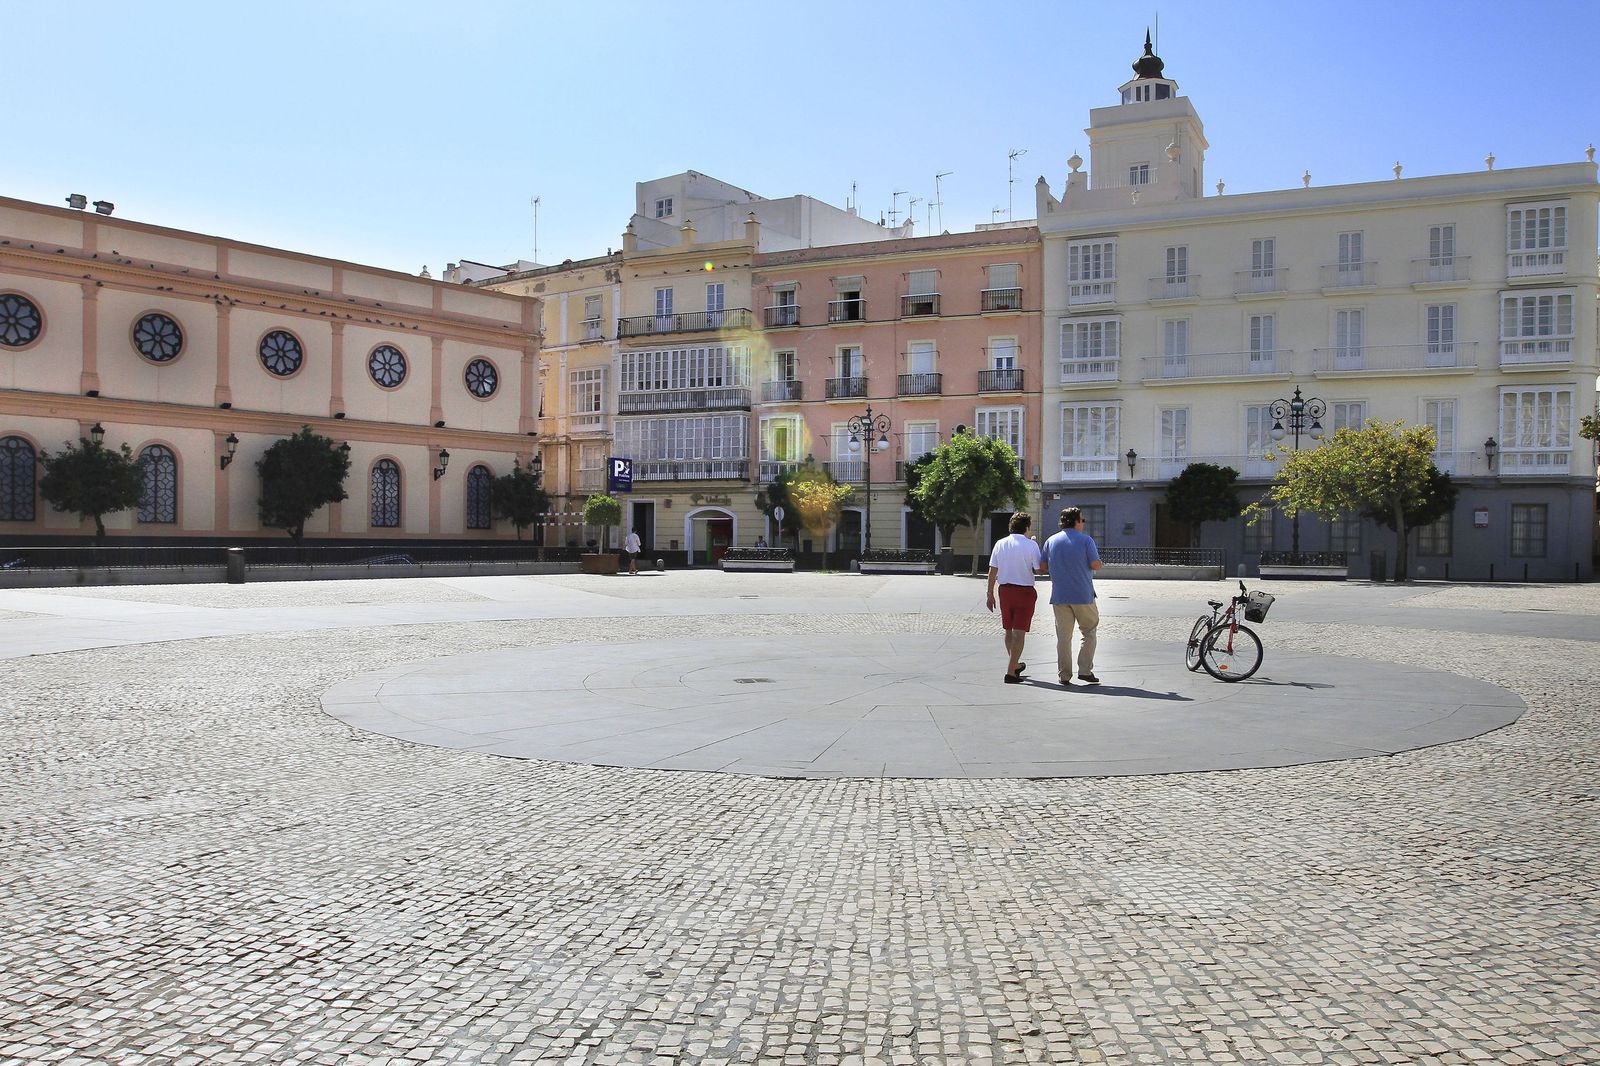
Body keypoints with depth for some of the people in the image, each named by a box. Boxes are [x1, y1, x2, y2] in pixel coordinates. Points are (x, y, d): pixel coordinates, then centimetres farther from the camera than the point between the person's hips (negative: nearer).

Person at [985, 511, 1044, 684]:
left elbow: (992, 571, 2)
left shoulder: (1000, 543, 2)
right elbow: (1040, 569, -6)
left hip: (1004, 590, 5)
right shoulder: (1031, 545, -10)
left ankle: (1015, 665, 35)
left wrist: (990, 594, 9)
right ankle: (1011, 672, -8)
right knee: (1019, 633, -2)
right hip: (1025, 591, -5)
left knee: (1009, 631, 18)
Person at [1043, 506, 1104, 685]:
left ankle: (1064, 675, 6)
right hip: (1083, 595, -3)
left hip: (1059, 596, 3)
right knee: (1089, 632, 11)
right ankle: (1085, 670, 2)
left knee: (1063, 636, 6)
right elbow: (1096, 564, -10)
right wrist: (1100, 563, 12)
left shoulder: (1051, 541, 8)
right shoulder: (1086, 540, -4)